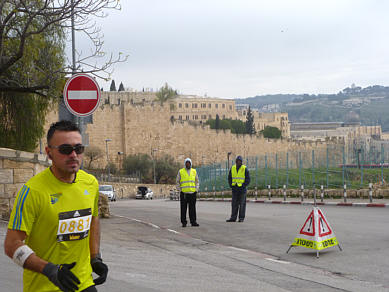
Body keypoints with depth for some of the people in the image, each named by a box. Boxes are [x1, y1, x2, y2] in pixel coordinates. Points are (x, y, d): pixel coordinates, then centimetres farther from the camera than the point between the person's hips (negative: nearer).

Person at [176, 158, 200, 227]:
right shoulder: (180, 171, 3)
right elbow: (177, 182, 6)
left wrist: (196, 190, 4)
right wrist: (180, 190, -3)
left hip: (192, 193, 2)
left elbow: (197, 182, 16)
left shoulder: (194, 171, 10)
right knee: (183, 208, -1)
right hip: (184, 193, -2)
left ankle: (193, 221, 4)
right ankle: (184, 222, 5)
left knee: (192, 208, 0)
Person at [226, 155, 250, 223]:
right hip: (234, 189, 4)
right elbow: (229, 178, 15)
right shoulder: (232, 168, 9)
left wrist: (243, 185, -13)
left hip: (242, 189, -4)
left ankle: (241, 218, 4)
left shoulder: (244, 169, -2)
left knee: (242, 204, -1)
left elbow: (248, 179, -3)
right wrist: (231, 185, 1)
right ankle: (233, 217, 6)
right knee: (234, 204, 4)